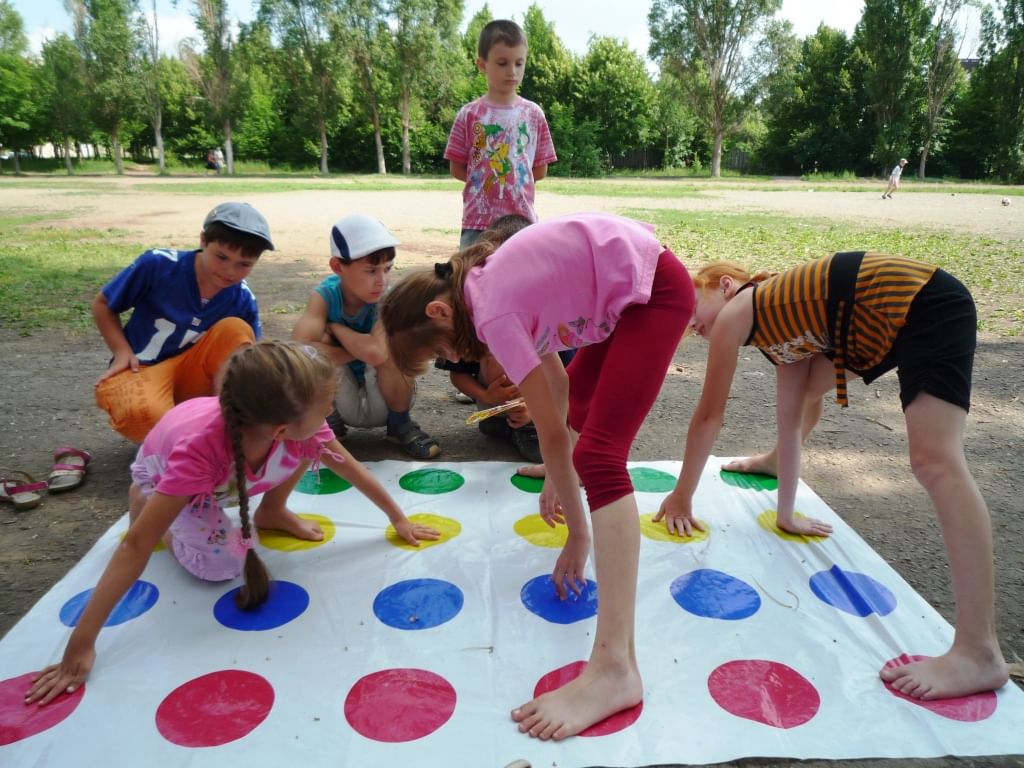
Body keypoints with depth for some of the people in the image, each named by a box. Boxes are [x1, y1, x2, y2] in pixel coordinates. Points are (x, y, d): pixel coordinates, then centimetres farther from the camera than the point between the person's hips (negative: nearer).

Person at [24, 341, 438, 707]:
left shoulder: (300, 425, -34)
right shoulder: (201, 450, -47)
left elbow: (350, 467, -15)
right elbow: (135, 546, -43)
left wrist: (399, 519, -6)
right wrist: (80, 646, -42)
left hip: (229, 473, 3)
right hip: (164, 469, -3)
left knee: (314, 444, -22)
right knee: (222, 564, -22)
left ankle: (271, 511, 5)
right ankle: (143, 499, 4)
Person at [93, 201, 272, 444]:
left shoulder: (243, 301, -9)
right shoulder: (159, 265, -16)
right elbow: (102, 304, -1)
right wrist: (123, 352, -14)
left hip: (191, 376, 3)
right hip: (140, 369, -3)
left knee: (236, 329, -26)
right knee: (143, 413, -39)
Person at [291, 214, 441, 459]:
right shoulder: (324, 296, -18)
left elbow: (377, 353, -44)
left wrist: (334, 327, -26)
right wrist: (359, 351, -30)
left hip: (384, 404, -1)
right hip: (343, 405, 1)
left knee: (390, 348, -31)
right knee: (320, 346, -26)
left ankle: (399, 423, -3)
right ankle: (329, 420, 3)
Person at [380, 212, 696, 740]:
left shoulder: (493, 314, -18)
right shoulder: (487, 284, 8)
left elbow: (550, 430, -16)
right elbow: (554, 377, 15)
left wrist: (578, 534, -8)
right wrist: (559, 477, 20)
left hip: (655, 292, -10)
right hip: (632, 282, 10)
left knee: (597, 454, -20)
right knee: (580, 389, 31)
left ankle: (615, 666, -24)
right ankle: (575, 476, 66)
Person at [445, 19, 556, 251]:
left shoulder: (534, 114, 4)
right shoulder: (469, 114, 1)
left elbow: (540, 170, 8)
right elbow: (457, 168, 3)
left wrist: (513, 178, 2)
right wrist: (486, 179, 0)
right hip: (478, 222, -1)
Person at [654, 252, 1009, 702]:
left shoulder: (734, 312, -3)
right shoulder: (780, 323, 19)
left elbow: (709, 416, 3)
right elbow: (789, 420, 18)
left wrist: (681, 496, 13)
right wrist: (786, 513, 19)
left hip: (928, 306, -10)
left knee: (935, 462, -21)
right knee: (805, 388, 28)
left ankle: (980, 653, -25)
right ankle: (777, 462, 59)